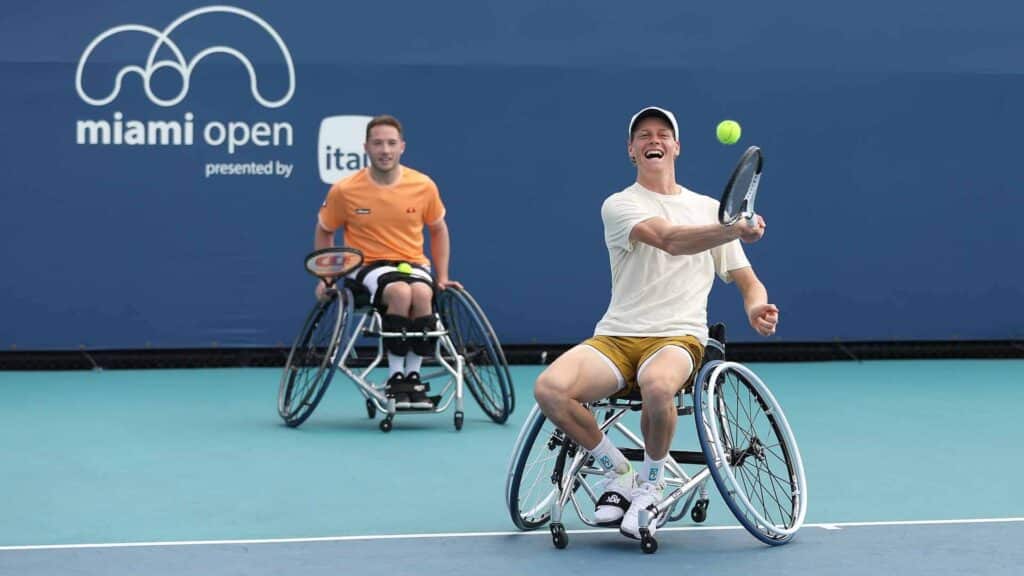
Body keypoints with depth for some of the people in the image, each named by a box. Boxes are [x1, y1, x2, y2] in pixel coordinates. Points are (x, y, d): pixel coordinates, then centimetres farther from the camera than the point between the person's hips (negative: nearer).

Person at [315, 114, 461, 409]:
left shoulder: (423, 186, -2)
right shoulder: (344, 191, -5)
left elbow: (438, 230, 15)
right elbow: (324, 232, 12)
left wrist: (442, 277, 10)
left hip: (413, 264, 2)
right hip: (368, 266, -2)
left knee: (422, 293, -35)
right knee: (400, 292, -36)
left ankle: (413, 376, -18)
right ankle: (395, 376, -22)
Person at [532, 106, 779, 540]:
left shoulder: (710, 209, 14)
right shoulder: (619, 205, 3)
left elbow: (745, 278, 15)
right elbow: (669, 239, -18)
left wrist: (756, 307, -11)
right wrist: (732, 231, -36)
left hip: (679, 339, 0)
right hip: (615, 338, 0)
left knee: (657, 386, -39)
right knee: (549, 389, -29)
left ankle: (651, 481, -8)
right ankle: (617, 470, -2)